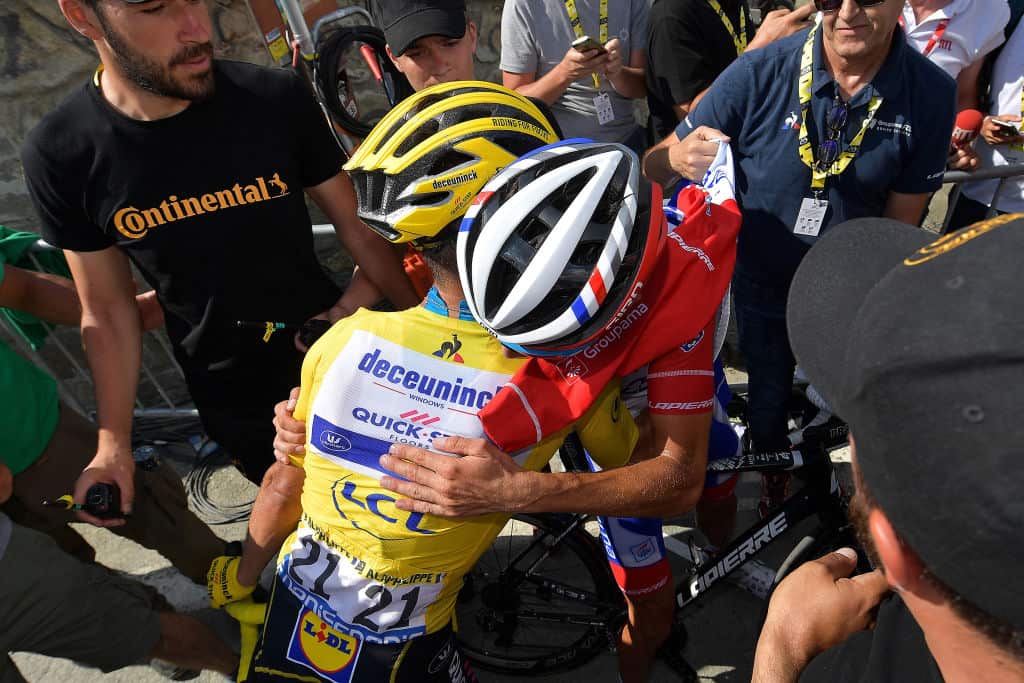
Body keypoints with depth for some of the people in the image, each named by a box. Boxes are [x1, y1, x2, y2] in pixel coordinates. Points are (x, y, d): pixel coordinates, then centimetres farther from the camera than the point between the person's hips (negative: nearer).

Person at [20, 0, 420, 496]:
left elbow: (358, 228, -7)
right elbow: (106, 311, -5)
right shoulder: (60, 156, -15)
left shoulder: (278, 101, -18)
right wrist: (113, 442, -7)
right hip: (229, 400, 0)